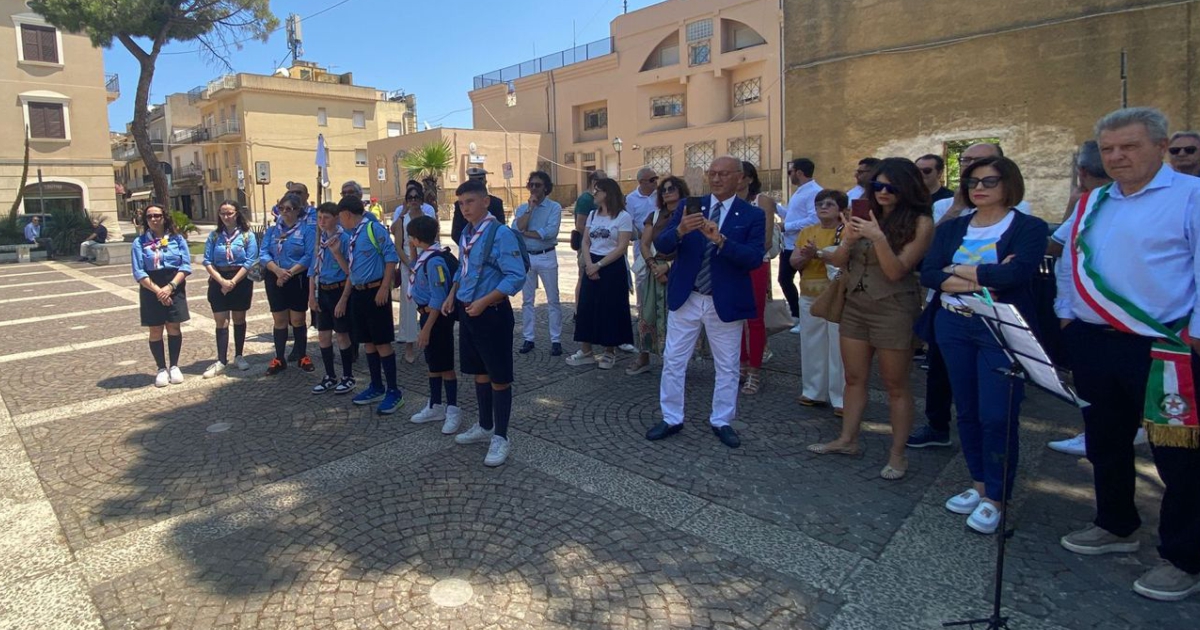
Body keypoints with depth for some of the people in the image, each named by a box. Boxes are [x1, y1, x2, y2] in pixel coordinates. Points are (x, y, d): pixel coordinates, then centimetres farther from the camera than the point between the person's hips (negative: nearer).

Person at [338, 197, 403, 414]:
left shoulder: (374, 228, -10)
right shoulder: (352, 235, 16)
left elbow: (391, 256, -15)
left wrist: (384, 288, -19)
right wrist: (344, 298, 21)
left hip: (375, 292, -9)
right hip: (358, 294, 9)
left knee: (382, 342, -5)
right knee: (368, 342, 13)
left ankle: (393, 391, 3)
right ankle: (376, 387, 25)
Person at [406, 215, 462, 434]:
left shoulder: (435, 261, -23)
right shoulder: (426, 255, 5)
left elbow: (438, 300, -24)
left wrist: (426, 328, -22)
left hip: (438, 318, -10)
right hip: (428, 314, 10)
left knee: (445, 364, 1)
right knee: (433, 363, 17)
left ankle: (452, 409, 13)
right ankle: (435, 406, 29)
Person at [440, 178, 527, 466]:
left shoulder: (501, 233, -17)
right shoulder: (466, 233, 9)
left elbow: (516, 276, -22)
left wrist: (484, 302, -25)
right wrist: (452, 296, 9)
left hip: (492, 313, -8)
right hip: (467, 311, 8)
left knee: (499, 376, 4)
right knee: (479, 372, 20)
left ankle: (501, 437, 18)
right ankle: (485, 426, 37)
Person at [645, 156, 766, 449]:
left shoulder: (753, 215, -4)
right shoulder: (688, 206, 1)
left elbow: (755, 258, -16)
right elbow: (661, 244, -8)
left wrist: (720, 240, -30)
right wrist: (680, 230, -30)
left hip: (726, 302, -1)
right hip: (685, 299, 1)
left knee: (727, 367, 11)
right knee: (673, 362, 8)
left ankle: (722, 422, 29)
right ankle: (671, 419, 24)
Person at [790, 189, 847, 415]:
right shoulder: (806, 232, 13)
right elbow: (793, 262, 6)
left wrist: (819, 253, -25)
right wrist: (806, 256, -14)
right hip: (809, 296, 6)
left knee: (838, 347, -4)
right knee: (812, 345, 11)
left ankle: (841, 398, 3)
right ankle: (814, 392, 22)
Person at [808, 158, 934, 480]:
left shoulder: (920, 223, -9)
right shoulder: (863, 215, 4)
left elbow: (896, 271, -16)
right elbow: (837, 262, 3)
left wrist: (879, 238, -27)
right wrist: (847, 241, -17)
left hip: (894, 311, -5)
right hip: (855, 306, 5)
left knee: (896, 385, 5)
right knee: (854, 378, 14)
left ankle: (897, 454, 17)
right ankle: (847, 440, 27)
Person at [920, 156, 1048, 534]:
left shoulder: (1030, 228, -2)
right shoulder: (951, 229, 10)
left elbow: (1016, 273, -20)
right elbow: (928, 274, -4)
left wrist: (958, 269, -10)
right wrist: (979, 282, -17)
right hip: (953, 326, 5)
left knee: (997, 416, -3)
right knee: (967, 411, 12)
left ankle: (995, 497, 12)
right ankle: (979, 484, 26)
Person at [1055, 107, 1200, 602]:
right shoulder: (1091, 204, 13)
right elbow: (1068, 261, 21)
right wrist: (1068, 317, 14)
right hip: (1092, 343, 6)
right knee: (1104, 443, 17)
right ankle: (1116, 527, 35)